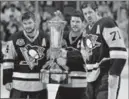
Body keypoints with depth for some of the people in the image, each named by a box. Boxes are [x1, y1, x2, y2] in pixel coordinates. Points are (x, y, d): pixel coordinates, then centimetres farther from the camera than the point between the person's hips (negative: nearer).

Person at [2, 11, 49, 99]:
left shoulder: (44, 38, 2)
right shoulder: (15, 39, -3)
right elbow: (8, 60, 1)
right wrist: (7, 81, -2)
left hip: (39, 84, 2)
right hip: (19, 84, -2)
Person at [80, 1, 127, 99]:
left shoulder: (107, 24, -13)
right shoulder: (87, 29, 15)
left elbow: (119, 53, -20)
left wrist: (114, 74, -23)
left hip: (106, 77, -9)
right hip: (92, 78, 9)